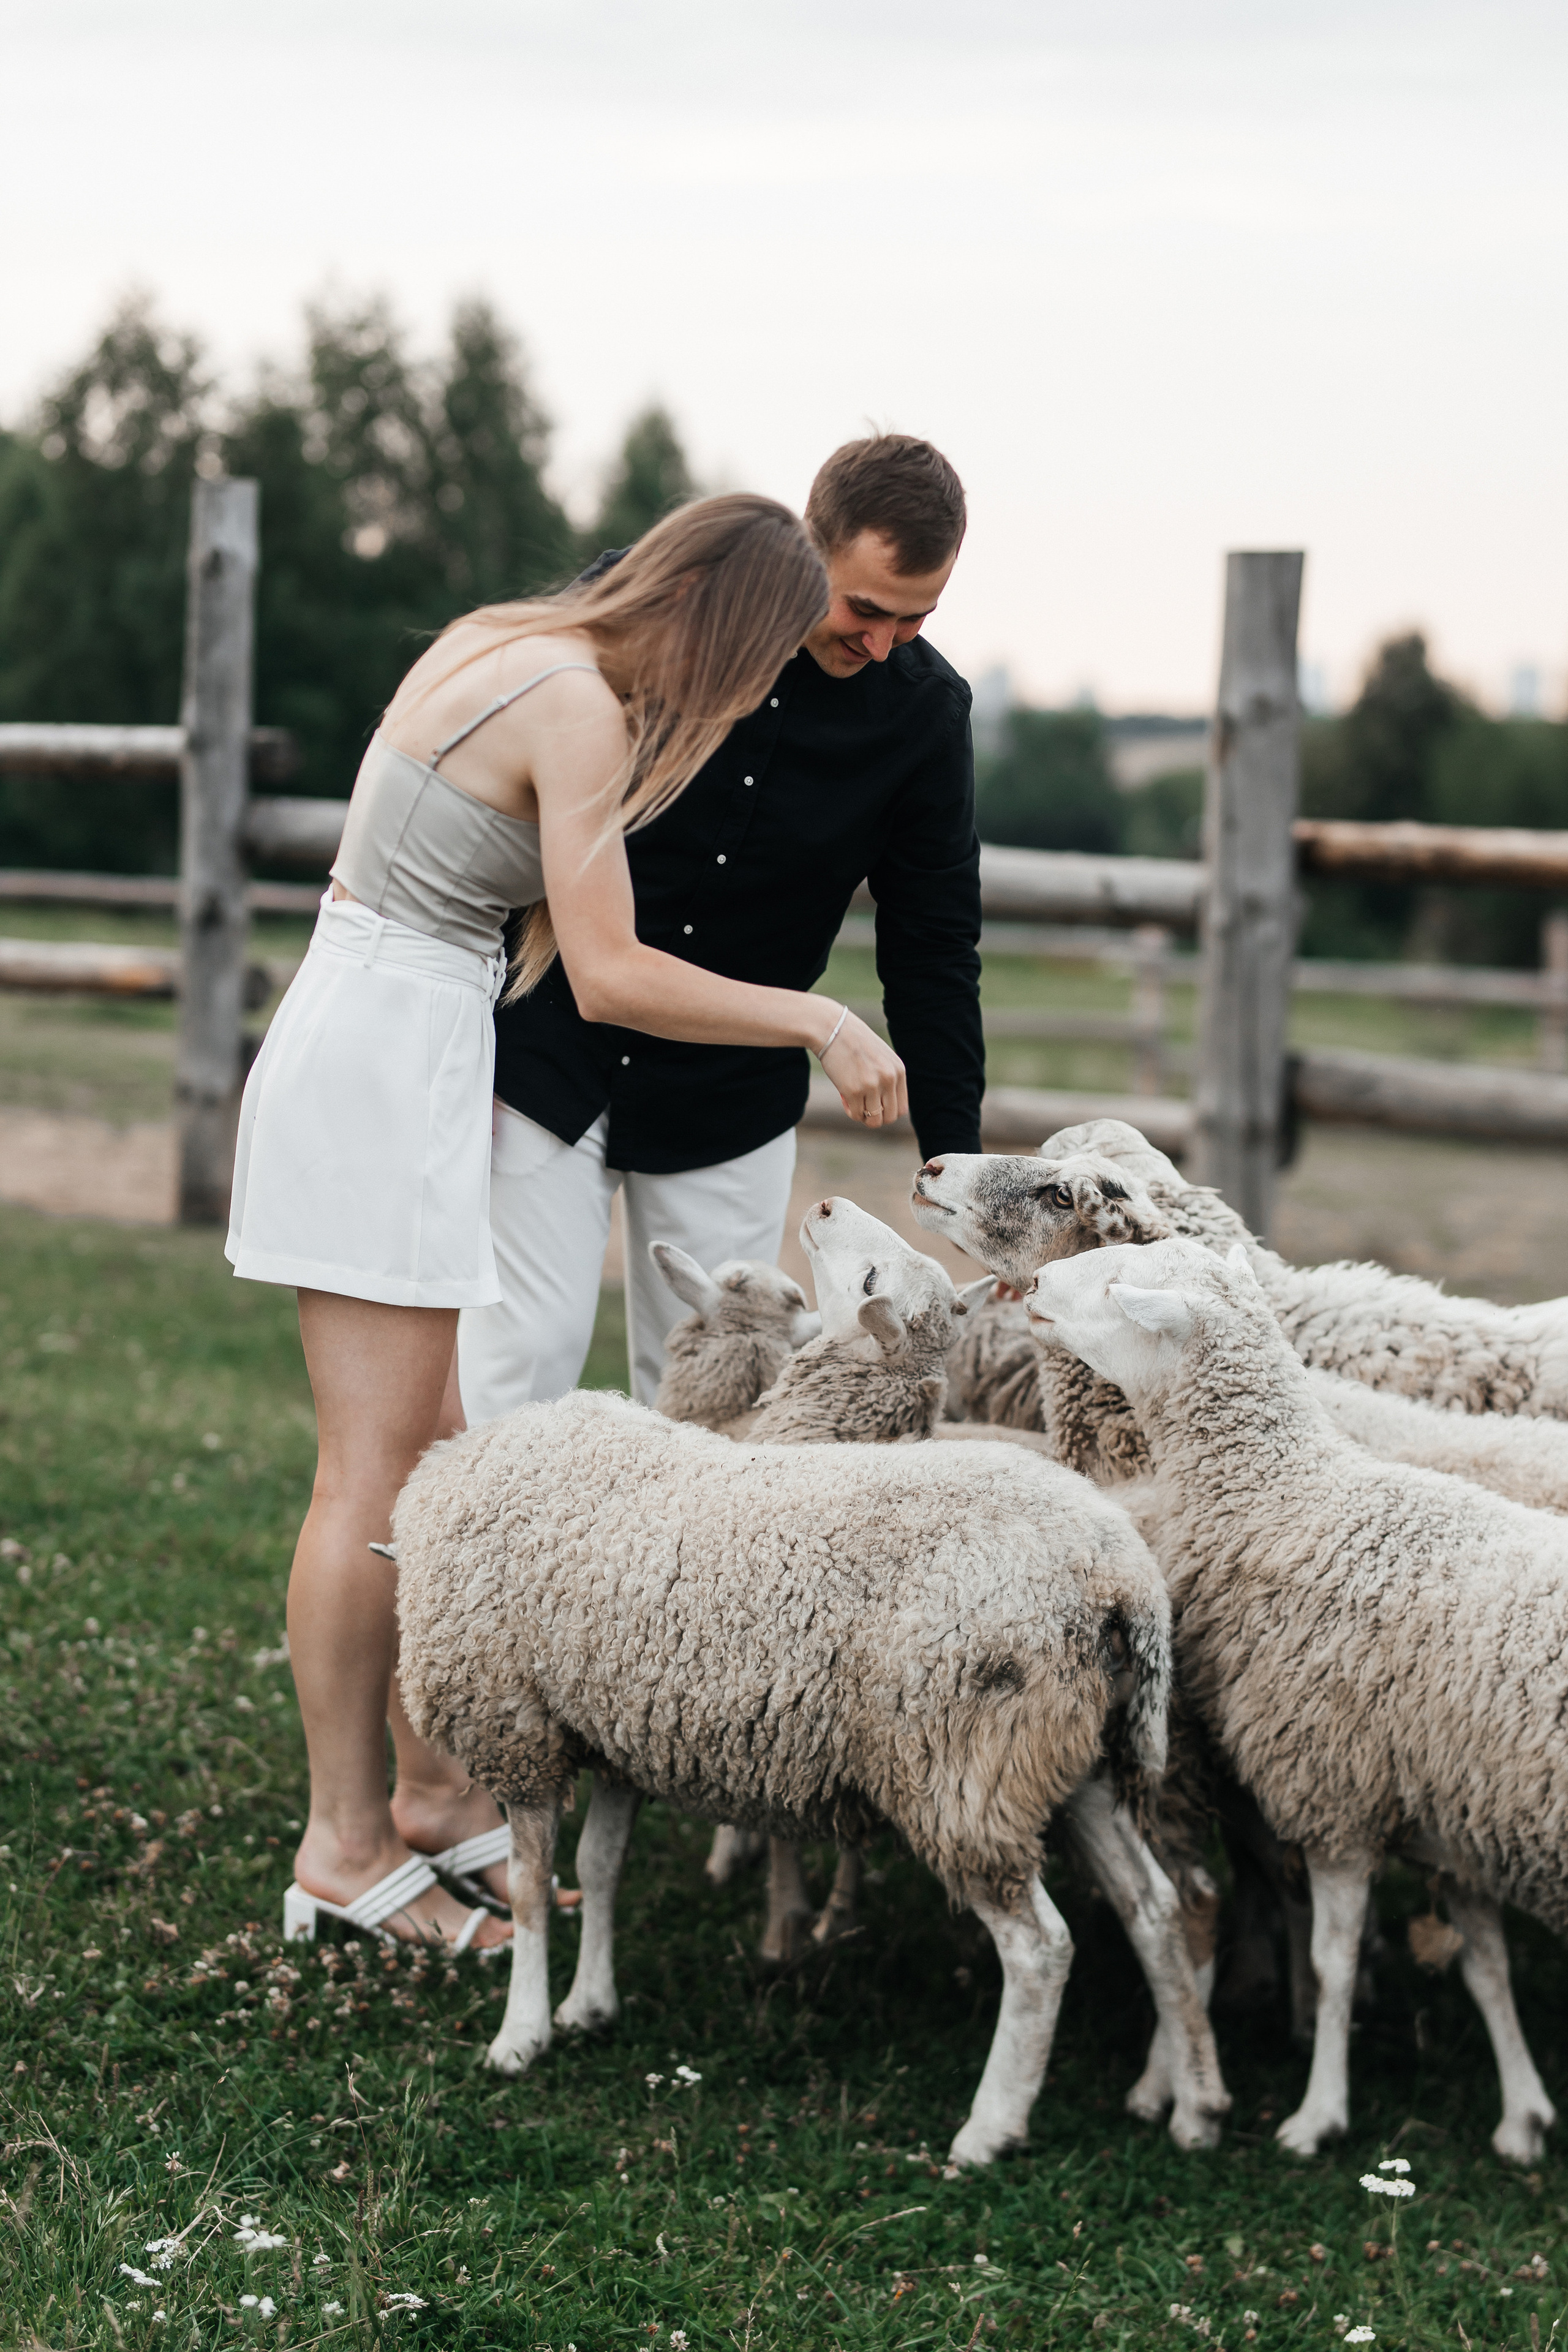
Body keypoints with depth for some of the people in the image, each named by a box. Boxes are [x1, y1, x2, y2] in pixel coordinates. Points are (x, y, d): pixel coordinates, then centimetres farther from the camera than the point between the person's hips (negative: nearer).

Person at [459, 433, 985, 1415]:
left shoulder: (926, 711, -7)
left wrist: (956, 1156, -4)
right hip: (551, 1051, -2)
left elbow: (933, 945, 1)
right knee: (525, 1353, -6)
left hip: (729, 1101, 2)